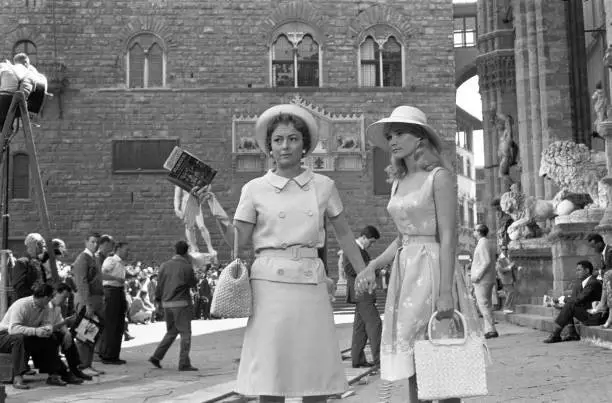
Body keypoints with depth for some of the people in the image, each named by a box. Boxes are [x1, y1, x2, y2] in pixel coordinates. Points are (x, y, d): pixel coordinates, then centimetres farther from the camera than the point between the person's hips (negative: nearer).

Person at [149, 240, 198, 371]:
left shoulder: (165, 265, 4)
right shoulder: (187, 267, -10)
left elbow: (159, 283, 7)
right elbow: (193, 283, 3)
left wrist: (158, 298, 21)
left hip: (167, 303, 6)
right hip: (181, 303, -6)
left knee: (171, 332, 20)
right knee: (185, 333, 2)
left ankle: (156, 357, 14)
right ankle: (184, 363, -1)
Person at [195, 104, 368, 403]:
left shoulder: (323, 186, 8)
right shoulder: (255, 190, 4)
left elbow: (344, 235, 15)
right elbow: (239, 244, 3)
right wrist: (215, 210, -7)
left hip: (311, 283, 1)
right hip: (270, 283, -1)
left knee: (315, 377, 3)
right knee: (270, 377, -1)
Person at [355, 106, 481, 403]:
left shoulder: (439, 177, -7)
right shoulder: (398, 182, 14)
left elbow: (448, 237, -13)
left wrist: (446, 291, -20)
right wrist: (372, 267, 5)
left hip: (431, 269, -7)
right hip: (403, 272, 7)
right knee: (412, 366, 8)